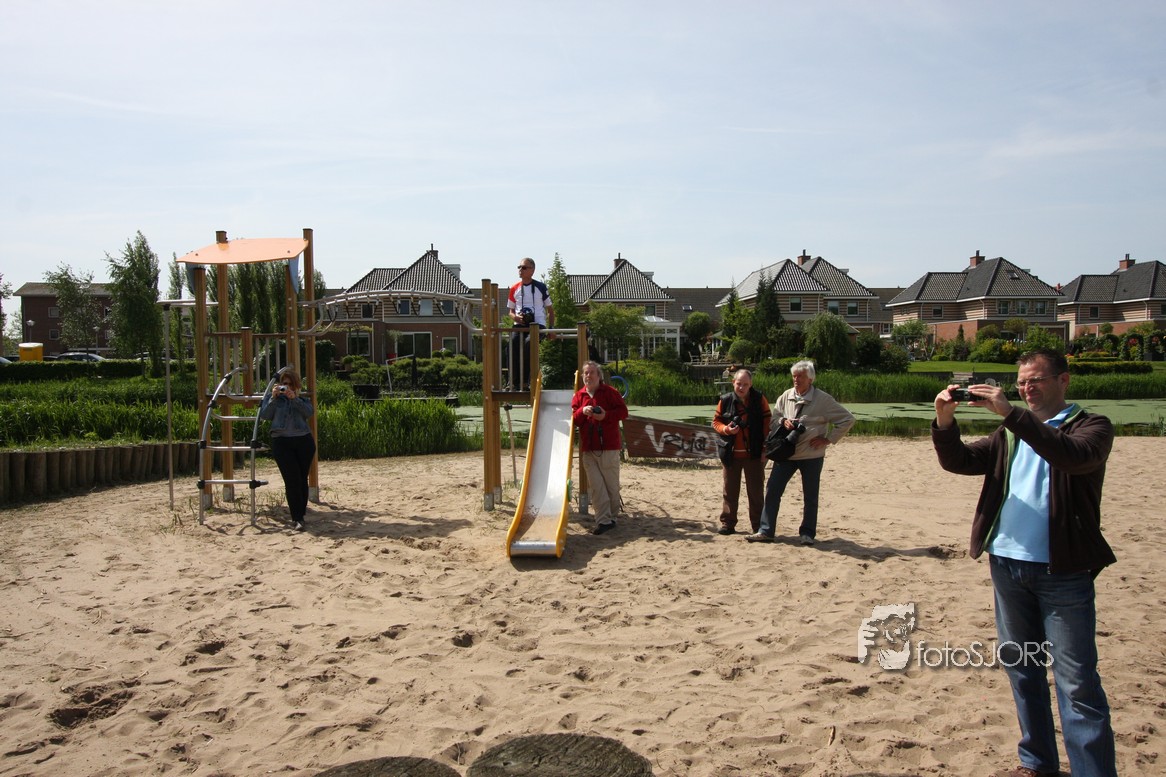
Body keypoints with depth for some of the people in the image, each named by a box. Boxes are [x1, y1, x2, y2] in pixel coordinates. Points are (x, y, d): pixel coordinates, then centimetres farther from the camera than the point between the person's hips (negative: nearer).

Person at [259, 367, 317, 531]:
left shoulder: (302, 399, 13)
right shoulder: (272, 396, 12)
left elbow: (309, 412, -8)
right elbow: (264, 415, -2)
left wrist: (294, 398, -17)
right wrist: (273, 398, -10)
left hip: (304, 440, 2)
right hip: (282, 442, -1)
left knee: (302, 479, 4)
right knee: (292, 479, -9)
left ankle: (300, 514, 17)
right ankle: (297, 518, -7)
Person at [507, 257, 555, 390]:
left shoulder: (540, 287, 6)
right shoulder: (514, 289, 13)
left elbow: (550, 309, 13)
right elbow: (511, 311, 21)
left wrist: (551, 327, 2)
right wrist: (515, 317, -4)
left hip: (538, 324, -3)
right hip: (520, 325, 3)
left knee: (529, 342, -33)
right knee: (513, 343, -27)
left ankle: (525, 381, -25)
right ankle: (512, 382, -24)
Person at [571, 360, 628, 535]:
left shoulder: (610, 392, 1)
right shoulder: (579, 396, 12)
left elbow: (623, 412, -4)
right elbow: (573, 419, 7)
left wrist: (606, 415, -18)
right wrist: (582, 411, -13)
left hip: (609, 446, -3)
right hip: (588, 448, 3)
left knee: (611, 483, 2)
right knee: (595, 486, -1)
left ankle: (611, 517, 15)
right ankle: (604, 520, 0)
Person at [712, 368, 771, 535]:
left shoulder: (759, 399, -2)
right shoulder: (725, 401, 0)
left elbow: (767, 424, -1)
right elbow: (716, 421, 9)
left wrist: (765, 449, -6)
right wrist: (725, 429, -14)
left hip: (754, 454, -1)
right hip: (730, 454, 2)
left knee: (756, 491, 5)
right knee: (729, 490, 7)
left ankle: (758, 526, 13)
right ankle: (727, 524, 16)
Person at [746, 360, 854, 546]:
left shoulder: (823, 399, -8)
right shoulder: (786, 397, 3)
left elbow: (847, 419, -5)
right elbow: (773, 418, 12)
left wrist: (828, 439, -9)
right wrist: (783, 421, -11)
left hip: (812, 455, -3)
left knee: (810, 496, 7)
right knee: (772, 490, -1)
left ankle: (807, 533, 20)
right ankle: (765, 531, 6)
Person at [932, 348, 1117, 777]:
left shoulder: (1092, 426, -1)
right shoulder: (1010, 433, 15)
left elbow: (1073, 456, -23)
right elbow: (958, 461, 7)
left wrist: (1010, 413, -29)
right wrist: (944, 422, -11)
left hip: (1063, 570, -6)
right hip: (1007, 564, 6)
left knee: (1077, 682, -4)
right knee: (1021, 669, 14)